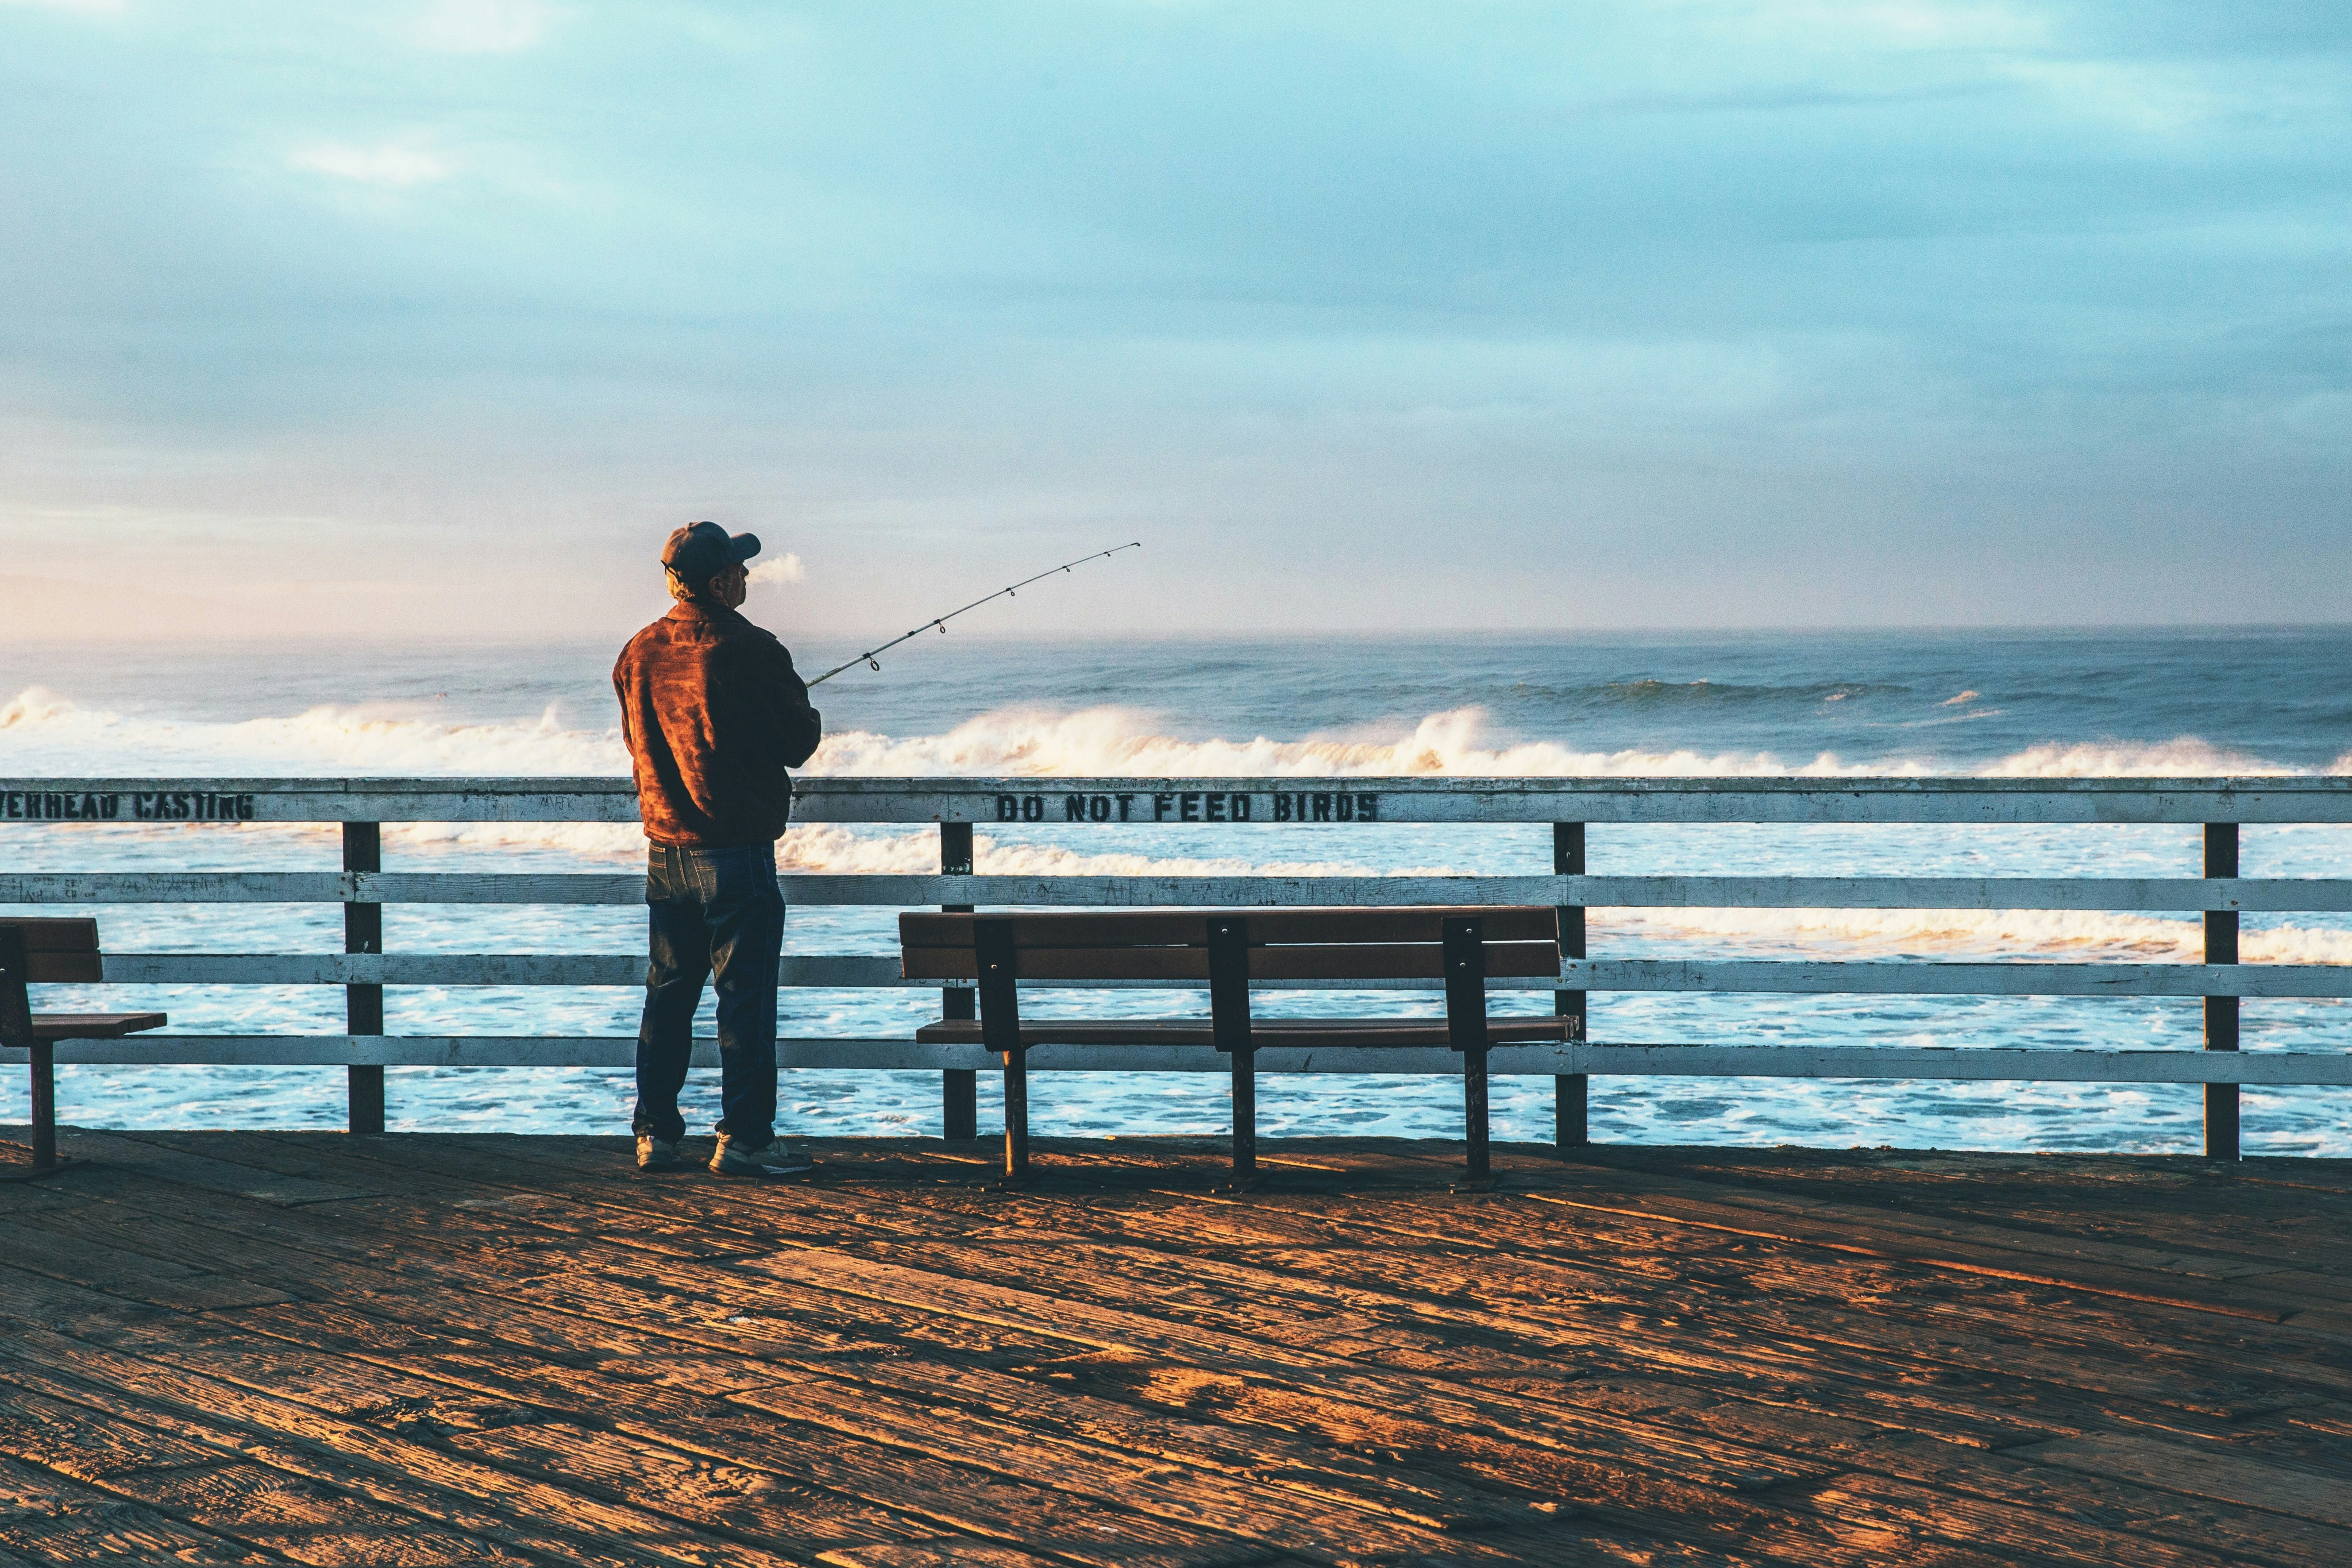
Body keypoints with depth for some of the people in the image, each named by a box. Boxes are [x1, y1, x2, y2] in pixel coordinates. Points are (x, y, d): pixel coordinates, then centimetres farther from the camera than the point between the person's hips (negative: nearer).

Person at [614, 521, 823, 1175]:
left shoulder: (640, 653, 6)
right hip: (735, 851, -6)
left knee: (667, 995, 13)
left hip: (664, 848, 7)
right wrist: (809, 719, 14)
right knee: (746, 996, -2)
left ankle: (655, 1134, 16)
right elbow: (798, 741, -8)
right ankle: (744, 1139, -1)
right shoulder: (748, 651, -15)